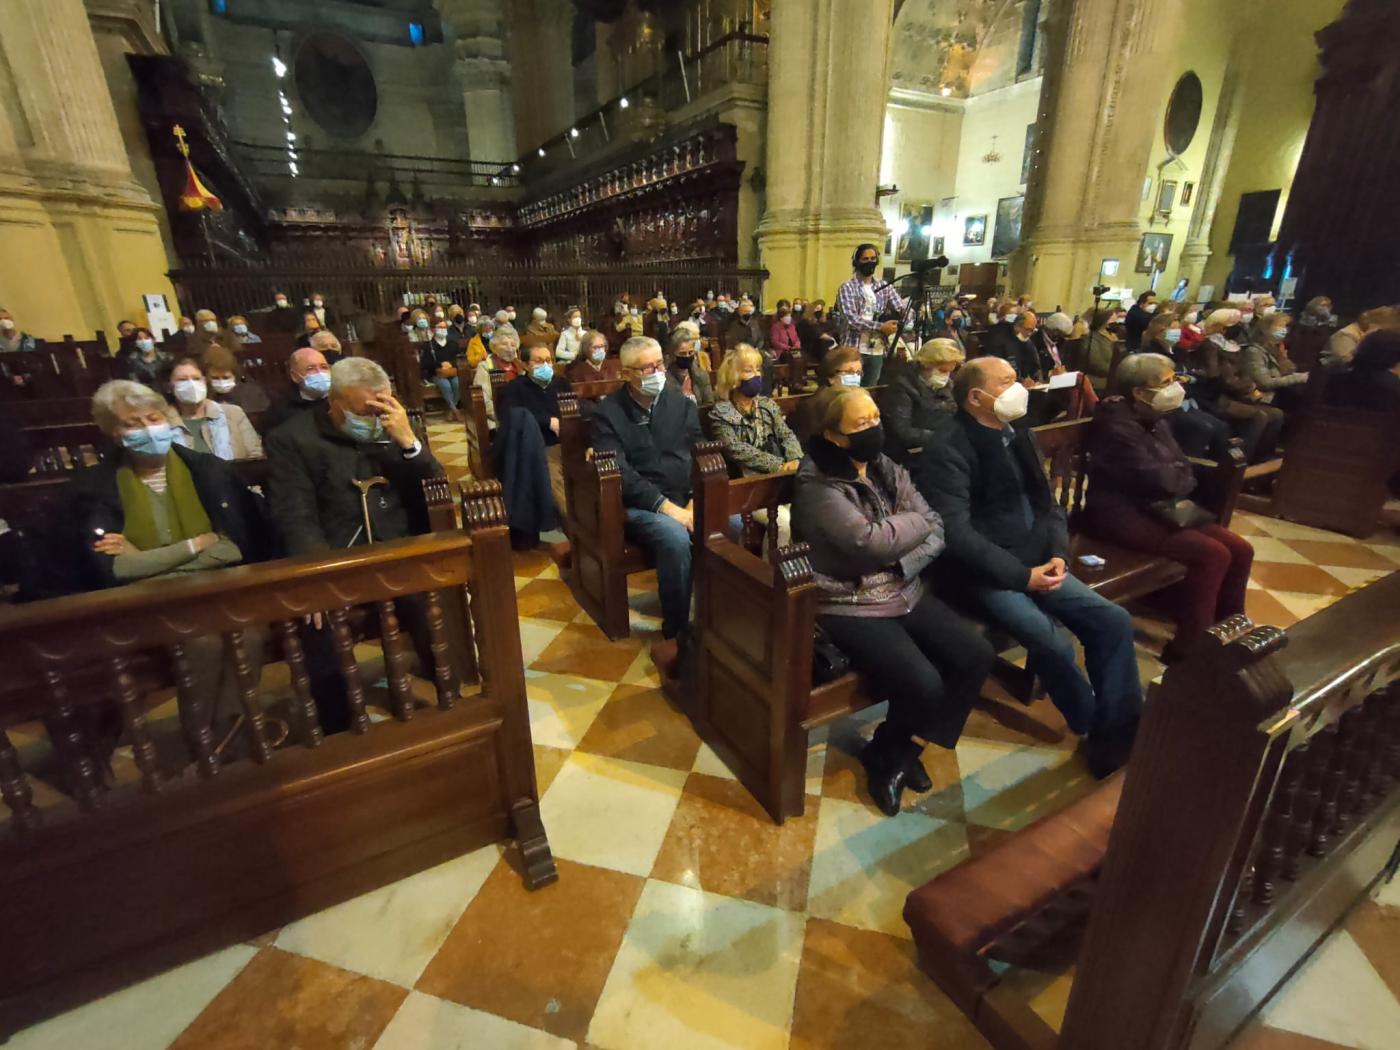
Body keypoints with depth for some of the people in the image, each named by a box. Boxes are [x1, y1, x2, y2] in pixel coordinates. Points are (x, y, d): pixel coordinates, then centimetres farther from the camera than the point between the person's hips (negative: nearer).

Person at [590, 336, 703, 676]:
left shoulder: (680, 401, 10)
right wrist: (666, 506, -21)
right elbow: (620, 473, -12)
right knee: (676, 538, -35)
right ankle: (674, 635, -21)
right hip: (638, 505, -4)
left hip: (686, 499, 4)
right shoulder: (608, 413, -2)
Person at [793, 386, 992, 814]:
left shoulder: (889, 470, 8)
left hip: (906, 593, 8)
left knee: (977, 656, -6)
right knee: (924, 684, -21)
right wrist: (916, 520, -7)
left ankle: (905, 750, 13)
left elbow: (936, 532, 2)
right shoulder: (817, 485, -14)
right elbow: (870, 542, -25)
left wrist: (901, 567, -17)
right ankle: (885, 758, 15)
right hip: (850, 606, -7)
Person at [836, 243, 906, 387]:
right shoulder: (847, 288, -2)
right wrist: (880, 327, -21)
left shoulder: (885, 286, 12)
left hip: (877, 351, 5)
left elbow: (902, 309, 6)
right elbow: (851, 319, -15)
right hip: (854, 350, -4)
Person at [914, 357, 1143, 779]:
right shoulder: (947, 450, -15)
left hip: (1036, 563, 8)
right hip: (985, 574, -8)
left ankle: (1121, 727, 9)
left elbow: (1047, 502, 16)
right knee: (1055, 645, -23)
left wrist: (1058, 554, -3)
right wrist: (1022, 575, -20)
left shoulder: (1020, 435, 12)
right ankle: (1096, 729, 5)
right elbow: (957, 533, -22)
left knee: (1115, 620, -5)